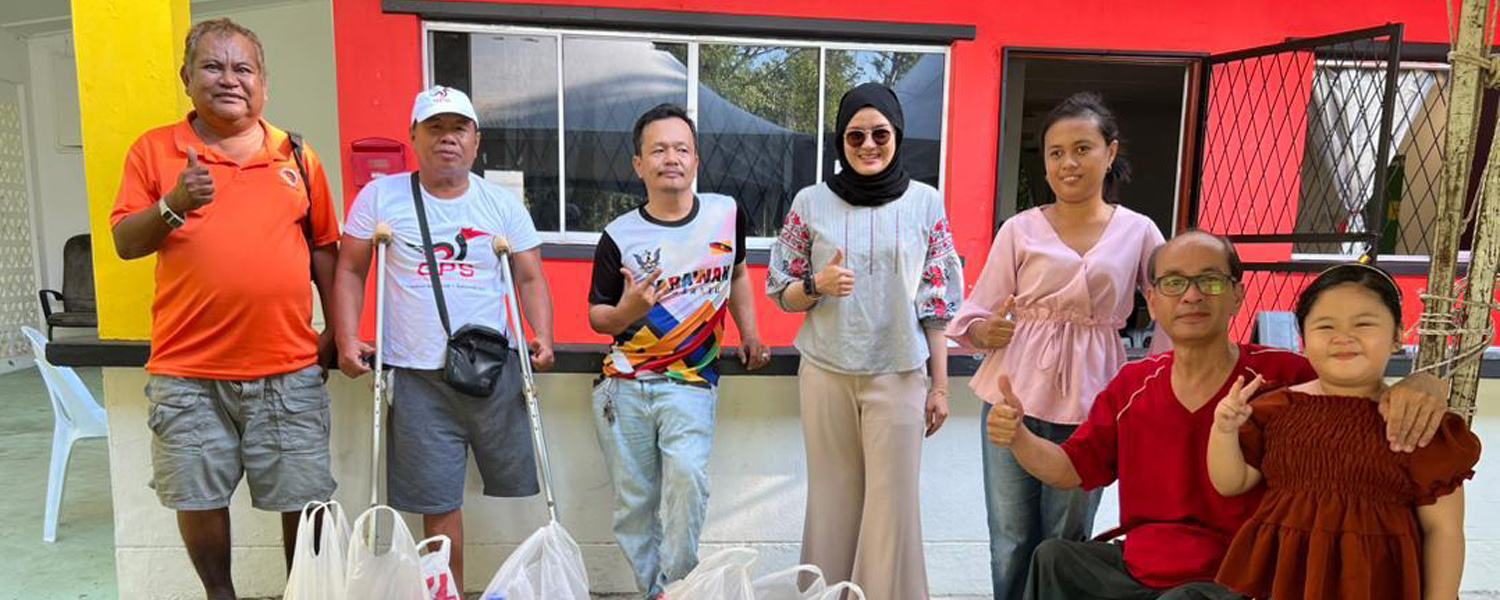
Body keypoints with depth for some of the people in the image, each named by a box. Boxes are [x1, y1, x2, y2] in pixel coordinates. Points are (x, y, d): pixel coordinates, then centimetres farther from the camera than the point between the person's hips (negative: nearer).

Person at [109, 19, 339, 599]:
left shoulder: (297, 156, 9)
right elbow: (124, 242, 2)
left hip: (289, 370, 1)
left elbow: (322, 247, 13)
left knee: (303, 499, 6)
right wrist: (173, 206, -17)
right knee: (198, 500, 10)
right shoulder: (154, 150, 5)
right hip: (187, 373, 0)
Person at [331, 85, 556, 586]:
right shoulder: (380, 196, 5)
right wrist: (347, 341, -4)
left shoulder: (503, 204, 6)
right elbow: (350, 272, 8)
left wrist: (543, 337, -10)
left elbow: (531, 279, 6)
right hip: (416, 377, -1)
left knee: (520, 481, 6)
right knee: (439, 503, 6)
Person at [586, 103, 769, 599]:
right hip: (623, 385, 1)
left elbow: (738, 272, 21)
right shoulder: (620, 236, -3)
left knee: (688, 476, -23)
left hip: (690, 382, -1)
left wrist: (750, 336, 15)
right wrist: (626, 311, -18)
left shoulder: (726, 213, 1)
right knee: (634, 504, 6)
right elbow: (596, 316, 5)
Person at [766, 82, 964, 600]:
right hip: (825, 373, 1)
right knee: (832, 499, 8)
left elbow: (938, 302, 3)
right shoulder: (811, 202, 0)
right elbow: (781, 293, 5)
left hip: (900, 376, 0)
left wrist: (940, 385, 2)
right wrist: (818, 285, -16)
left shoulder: (926, 202, 1)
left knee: (893, 502, 2)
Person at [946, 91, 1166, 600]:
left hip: (1089, 402, 0)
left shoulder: (1138, 232, 3)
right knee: (1010, 540, 8)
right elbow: (979, 312, 3)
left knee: (1066, 540, 12)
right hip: (1015, 395, 0)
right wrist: (984, 331, -18)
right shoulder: (1020, 229, 2)